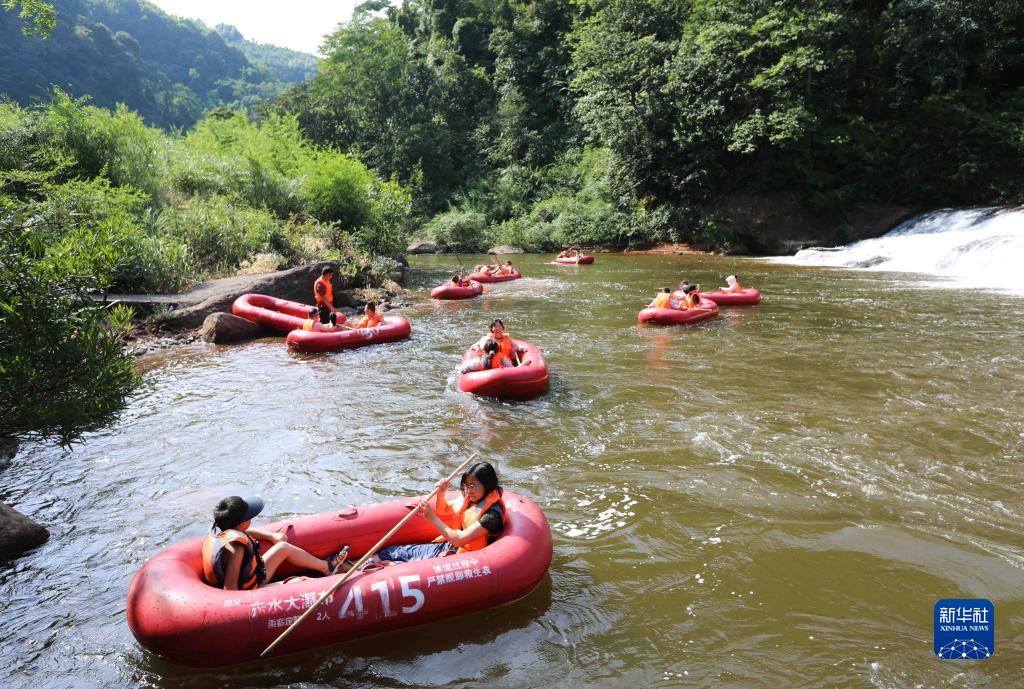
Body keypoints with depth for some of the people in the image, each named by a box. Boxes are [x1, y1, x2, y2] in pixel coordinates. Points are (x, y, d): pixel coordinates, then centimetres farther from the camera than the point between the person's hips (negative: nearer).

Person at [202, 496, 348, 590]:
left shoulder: (217, 529, -6)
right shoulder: (236, 546, -34)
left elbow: (244, 532, 15)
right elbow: (230, 588, -36)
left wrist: (272, 536, 20)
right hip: (245, 592, -9)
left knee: (283, 547, 12)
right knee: (284, 548, 1)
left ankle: (324, 565, 27)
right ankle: (326, 567, 20)